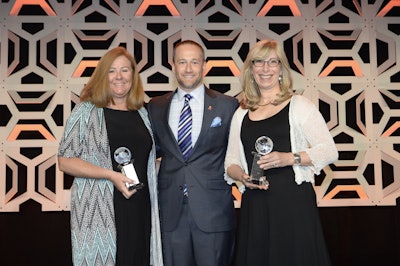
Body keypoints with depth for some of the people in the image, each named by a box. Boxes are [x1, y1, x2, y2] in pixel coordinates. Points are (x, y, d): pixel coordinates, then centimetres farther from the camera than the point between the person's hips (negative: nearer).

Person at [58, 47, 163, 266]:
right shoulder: (86, 111, -2)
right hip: (99, 210, -4)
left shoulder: (142, 113, 12)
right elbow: (65, 161, -7)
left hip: (139, 209, 4)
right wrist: (111, 175, -16)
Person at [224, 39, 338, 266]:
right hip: (254, 206, 3)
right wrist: (242, 176, -6)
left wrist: (289, 158, -18)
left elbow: (329, 151, -4)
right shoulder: (241, 114, 13)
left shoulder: (299, 105, 2)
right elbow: (231, 162, 16)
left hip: (294, 203, -3)